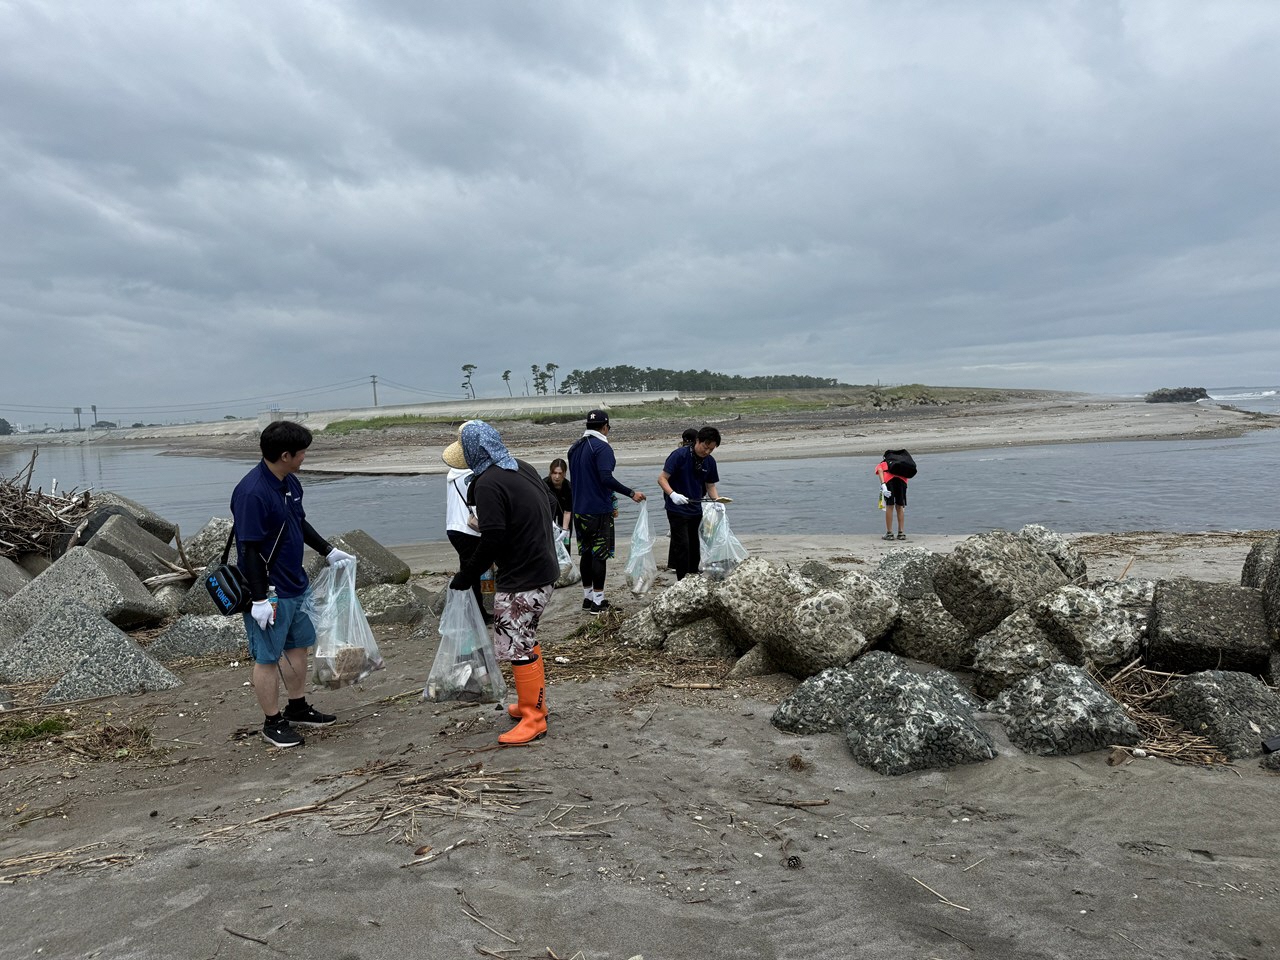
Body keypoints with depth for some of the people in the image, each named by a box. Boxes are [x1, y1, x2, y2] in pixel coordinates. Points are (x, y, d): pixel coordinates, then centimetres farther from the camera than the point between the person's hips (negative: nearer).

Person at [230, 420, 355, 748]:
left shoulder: (291, 483, 5)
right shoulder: (252, 493, -24)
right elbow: (250, 549, -23)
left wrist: (328, 551, 19)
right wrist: (260, 599, -22)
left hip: (295, 585, 9)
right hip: (269, 592, -9)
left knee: (298, 646, 19)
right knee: (268, 658, 5)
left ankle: (298, 709, 35)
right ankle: (272, 722, 20)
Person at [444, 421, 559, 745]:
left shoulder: (489, 483, -19)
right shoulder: (525, 469, 9)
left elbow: (492, 540, -23)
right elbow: (547, 511, 18)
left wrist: (466, 575, -11)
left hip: (521, 579, -10)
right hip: (544, 570, 10)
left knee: (518, 647, 0)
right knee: (527, 639, 22)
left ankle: (533, 719, 10)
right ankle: (533, 702, 34)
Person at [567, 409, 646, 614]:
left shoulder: (575, 448, 12)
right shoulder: (602, 447, -15)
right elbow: (606, 478, -26)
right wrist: (631, 493, -21)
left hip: (579, 510, 8)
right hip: (599, 511, -8)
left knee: (586, 553, 14)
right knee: (600, 554, -1)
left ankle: (587, 597, 22)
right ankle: (597, 601, 2)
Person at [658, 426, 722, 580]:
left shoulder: (710, 462, 2)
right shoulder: (680, 455, -16)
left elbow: (710, 486, 11)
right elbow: (662, 478, -17)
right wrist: (673, 494, -34)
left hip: (696, 509, 6)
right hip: (677, 509, -6)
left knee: (695, 545, 13)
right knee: (682, 544, -9)